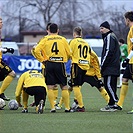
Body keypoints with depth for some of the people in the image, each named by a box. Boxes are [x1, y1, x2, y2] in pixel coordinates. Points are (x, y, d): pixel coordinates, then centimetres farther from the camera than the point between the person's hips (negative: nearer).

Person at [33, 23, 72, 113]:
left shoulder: (46, 39, 5)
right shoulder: (63, 39, 8)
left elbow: (37, 50, -7)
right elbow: (69, 53, 8)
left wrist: (42, 60, 2)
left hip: (49, 64, 0)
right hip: (60, 64, 0)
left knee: (50, 87, 4)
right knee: (64, 87, 8)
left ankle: (52, 108, -2)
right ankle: (67, 108, 8)